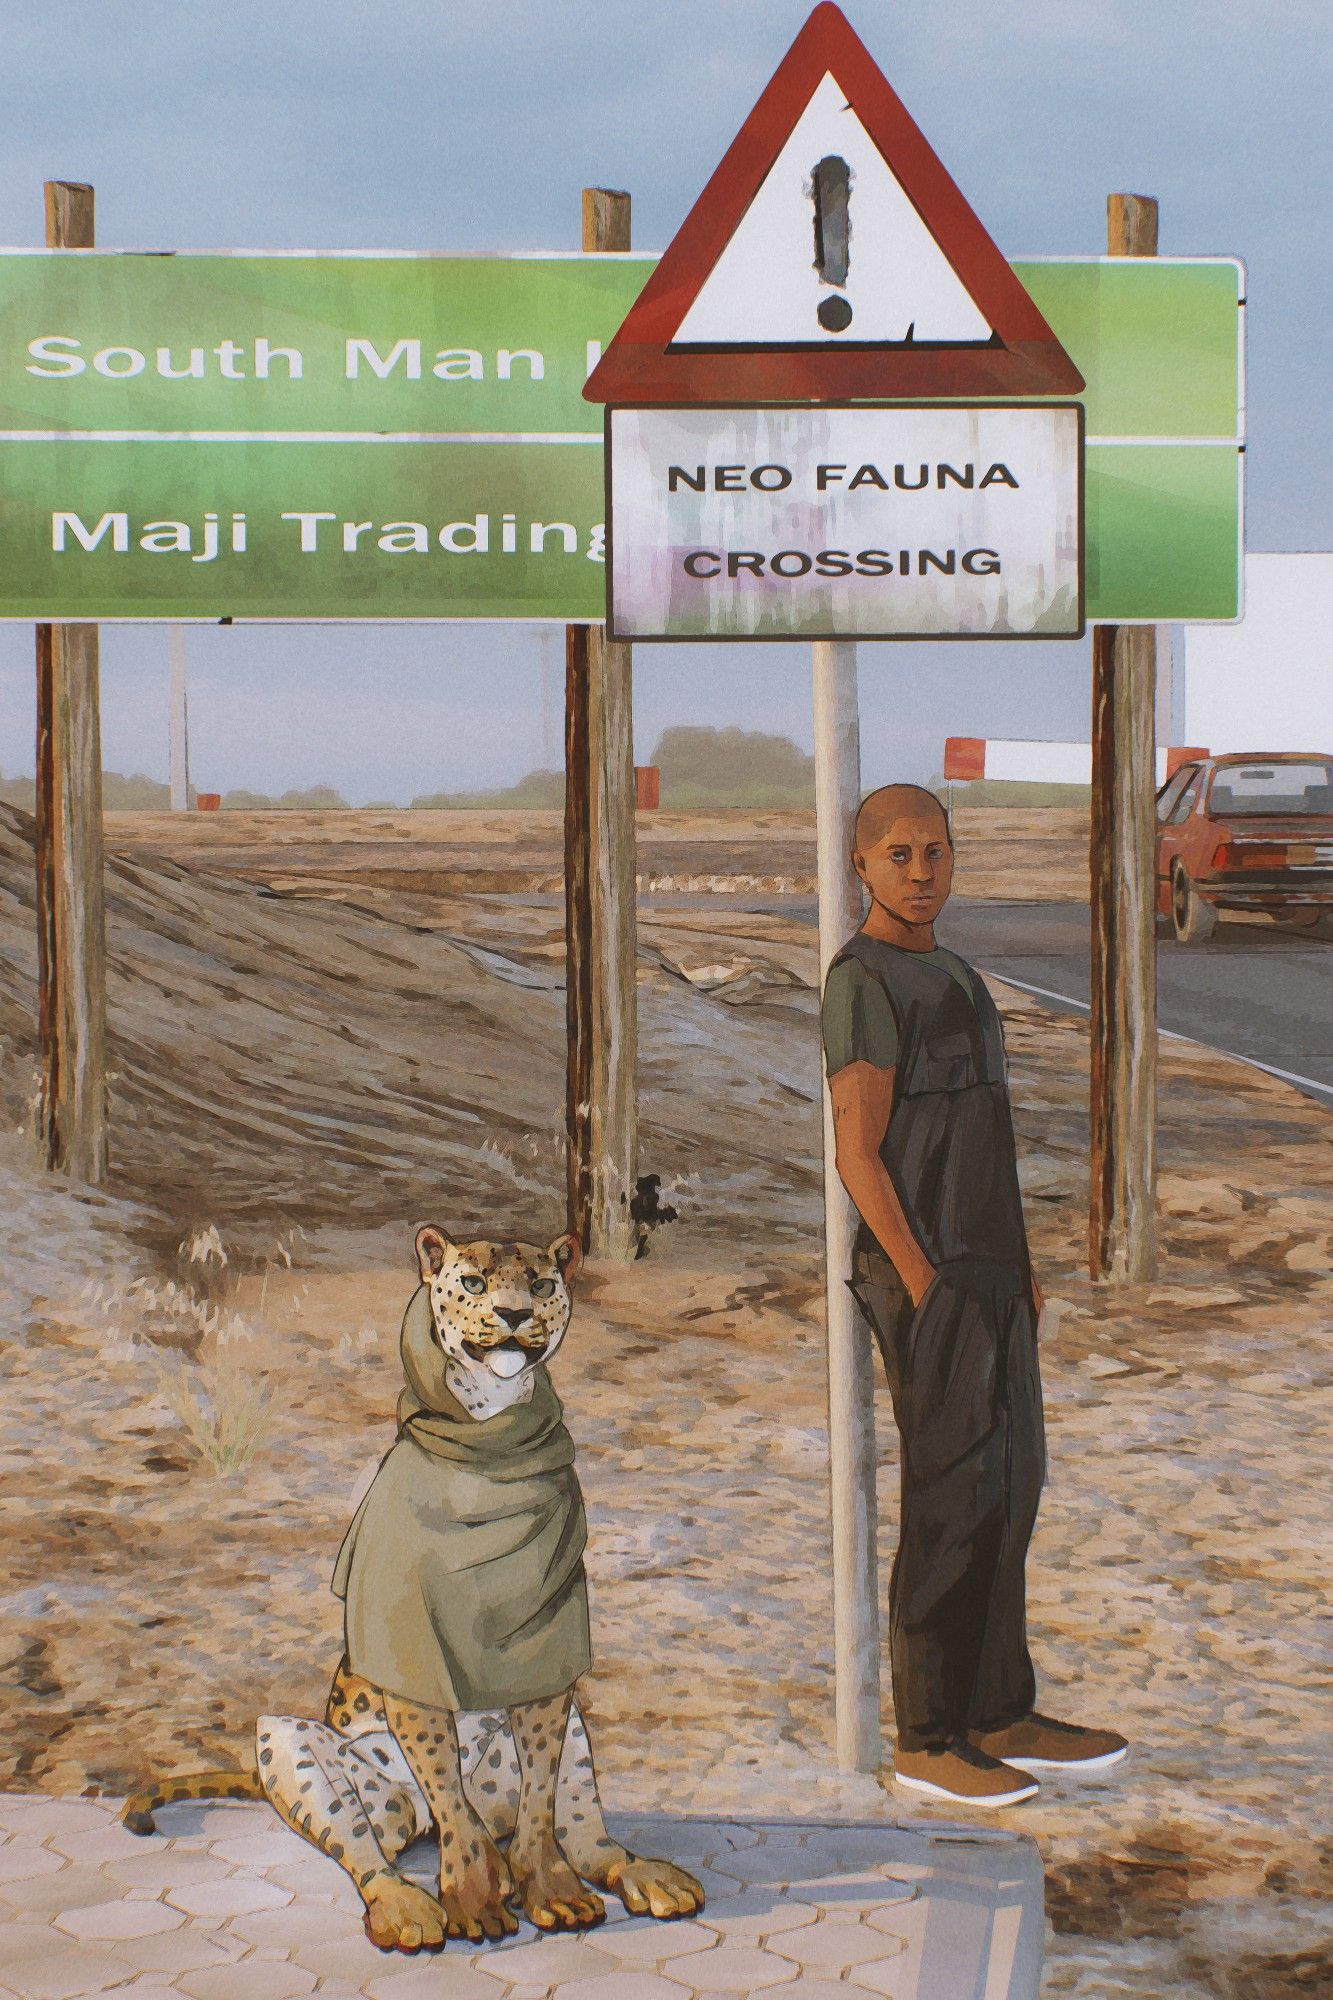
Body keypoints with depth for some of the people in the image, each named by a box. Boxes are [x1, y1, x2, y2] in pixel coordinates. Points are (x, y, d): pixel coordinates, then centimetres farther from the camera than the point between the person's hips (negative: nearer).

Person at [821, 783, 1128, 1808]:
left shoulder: (948, 975, 17)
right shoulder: (864, 982, -12)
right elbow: (859, 1155, -17)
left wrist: (1021, 1264, 18)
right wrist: (926, 1286, -19)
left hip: (988, 1272, 9)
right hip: (928, 1278, -9)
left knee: (1011, 1484, 11)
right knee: (951, 1504, -6)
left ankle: (1004, 1716, 20)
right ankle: (928, 1740, 2)